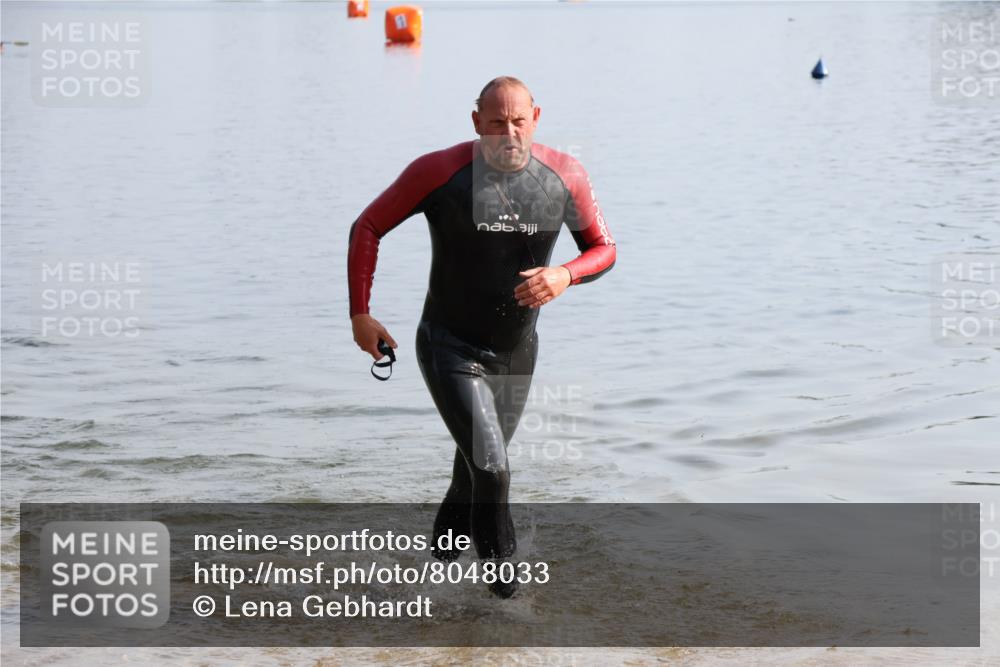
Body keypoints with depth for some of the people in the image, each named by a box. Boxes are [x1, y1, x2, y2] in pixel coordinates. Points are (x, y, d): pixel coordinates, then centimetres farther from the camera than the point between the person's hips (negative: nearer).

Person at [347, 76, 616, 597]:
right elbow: (367, 228, -6)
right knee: (491, 469, -17)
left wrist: (564, 276, -21)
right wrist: (360, 314, -10)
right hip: (450, 350, -4)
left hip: (517, 353, 4)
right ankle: (502, 575, 5)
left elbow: (603, 249, 1)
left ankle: (447, 536, 52)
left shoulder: (564, 176, -10)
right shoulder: (439, 172, -18)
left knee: (480, 464, 23)